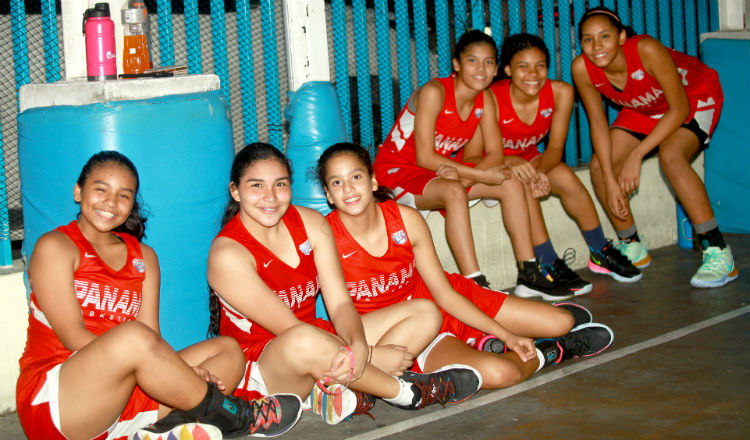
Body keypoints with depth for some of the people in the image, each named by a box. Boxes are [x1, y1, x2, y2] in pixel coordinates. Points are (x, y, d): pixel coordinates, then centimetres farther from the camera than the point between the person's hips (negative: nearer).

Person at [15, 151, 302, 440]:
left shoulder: (143, 258, 18)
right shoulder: (55, 247, -1)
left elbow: (153, 339, 7)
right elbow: (73, 336, -13)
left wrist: (179, 374, -17)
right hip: (53, 400, -7)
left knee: (228, 351, -1)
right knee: (132, 334, -34)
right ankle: (222, 411, -15)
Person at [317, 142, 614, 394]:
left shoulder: (406, 219, -12)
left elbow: (444, 293, -5)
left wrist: (506, 334, -8)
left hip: (447, 307, 4)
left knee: (562, 322, -2)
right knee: (498, 372, -30)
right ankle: (550, 352, 3)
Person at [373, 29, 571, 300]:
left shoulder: (485, 100, -2)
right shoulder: (435, 92, -24)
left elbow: (495, 154, -4)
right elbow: (425, 157, -27)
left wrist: (465, 176, -26)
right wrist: (481, 175, -26)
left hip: (445, 168, 8)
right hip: (398, 172, -8)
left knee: (511, 184, -5)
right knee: (453, 191, -36)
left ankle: (529, 275, -3)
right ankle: (475, 284, -38)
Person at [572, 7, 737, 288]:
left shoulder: (646, 50, -38)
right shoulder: (582, 69, -24)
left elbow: (680, 108, -29)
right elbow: (598, 122, -13)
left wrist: (636, 154, -32)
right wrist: (611, 181, -20)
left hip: (695, 96, -6)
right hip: (644, 109, 6)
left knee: (670, 155, -32)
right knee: (600, 166, -10)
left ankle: (717, 252, -23)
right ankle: (632, 249, 12)